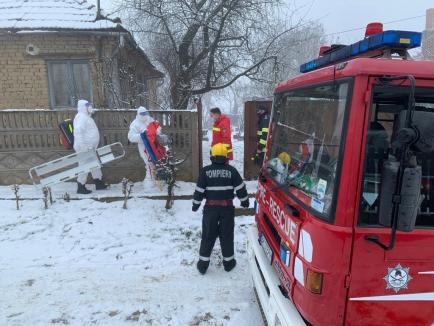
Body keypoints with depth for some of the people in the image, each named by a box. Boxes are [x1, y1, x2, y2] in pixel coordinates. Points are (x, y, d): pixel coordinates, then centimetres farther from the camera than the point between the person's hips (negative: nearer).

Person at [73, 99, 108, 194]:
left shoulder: (86, 117, 19)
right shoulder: (81, 117, -14)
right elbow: (78, 132, -26)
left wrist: (93, 146, 23)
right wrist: (82, 146, -31)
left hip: (90, 147, 11)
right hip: (84, 148, -11)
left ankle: (99, 183, 25)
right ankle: (81, 188, 4)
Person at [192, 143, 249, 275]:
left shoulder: (205, 171, -6)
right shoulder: (231, 170, -4)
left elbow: (199, 190, -4)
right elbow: (240, 188, -1)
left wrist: (195, 205, 9)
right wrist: (244, 201, 14)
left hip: (210, 207, 0)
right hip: (227, 207, 0)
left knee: (208, 235, 11)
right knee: (227, 235, 13)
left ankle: (203, 264, 18)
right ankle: (228, 262, 26)